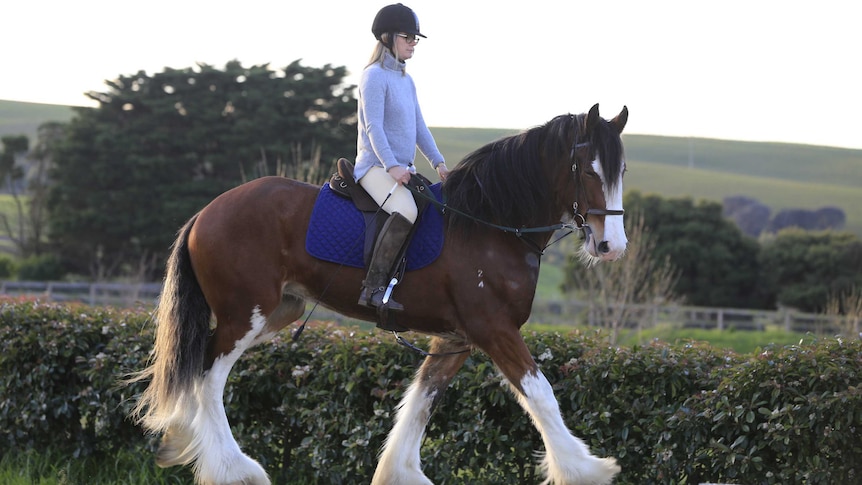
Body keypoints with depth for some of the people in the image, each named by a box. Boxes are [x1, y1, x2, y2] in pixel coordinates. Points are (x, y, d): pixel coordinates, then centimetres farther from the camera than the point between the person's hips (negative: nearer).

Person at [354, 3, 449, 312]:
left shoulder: (406, 81, 18)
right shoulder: (375, 76, -8)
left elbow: (419, 127, 18)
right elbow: (374, 126, -17)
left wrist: (438, 162, 6)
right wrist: (391, 166, -27)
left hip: (403, 168, 10)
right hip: (375, 166, -10)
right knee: (405, 211, -33)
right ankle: (373, 288, -32)